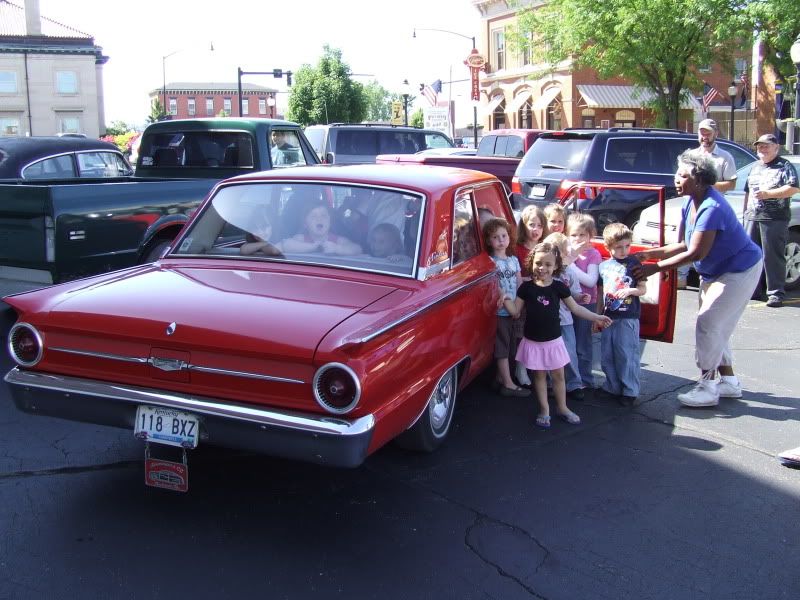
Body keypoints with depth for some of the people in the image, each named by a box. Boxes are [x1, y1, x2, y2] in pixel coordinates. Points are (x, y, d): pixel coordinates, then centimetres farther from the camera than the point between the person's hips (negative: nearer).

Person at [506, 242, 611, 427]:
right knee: (539, 376, 11)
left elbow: (575, 308, 5)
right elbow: (515, 311, -3)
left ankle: (562, 407, 28)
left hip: (553, 340, 1)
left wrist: (596, 317, 2)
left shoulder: (559, 287, -5)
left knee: (558, 375, 11)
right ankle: (544, 410, 23)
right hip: (533, 341, -1)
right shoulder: (526, 287, -7)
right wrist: (505, 298, -20)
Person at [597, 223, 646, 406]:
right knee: (607, 356, 9)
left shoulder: (634, 264, 0)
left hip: (628, 317, -4)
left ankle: (629, 391, 4)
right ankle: (612, 387, 22)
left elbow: (643, 289, 2)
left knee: (627, 355, -4)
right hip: (608, 317, 4)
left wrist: (631, 291, -18)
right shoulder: (603, 266, 9)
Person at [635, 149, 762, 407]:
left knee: (708, 323, -11)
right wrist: (649, 254, -10)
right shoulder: (690, 204, 0)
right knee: (716, 327, 13)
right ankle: (729, 381, 26)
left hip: (739, 270, -10)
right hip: (715, 272, 10)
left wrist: (656, 267, -27)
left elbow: (695, 253, -30)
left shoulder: (712, 208, -29)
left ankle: (707, 388, -3)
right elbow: (683, 245, 2)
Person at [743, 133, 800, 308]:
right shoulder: (755, 167, 22)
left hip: (775, 219, -6)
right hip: (752, 217, 6)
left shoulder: (785, 166, 2)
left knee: (773, 256, -8)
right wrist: (746, 212, 21)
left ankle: (776, 293, -6)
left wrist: (768, 194, -16)